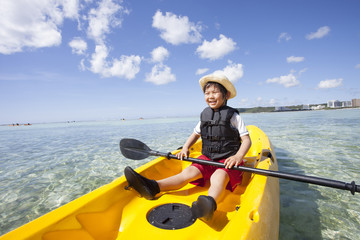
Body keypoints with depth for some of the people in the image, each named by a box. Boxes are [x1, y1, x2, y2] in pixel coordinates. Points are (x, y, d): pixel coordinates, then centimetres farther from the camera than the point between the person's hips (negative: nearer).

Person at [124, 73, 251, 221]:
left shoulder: (233, 116, -3)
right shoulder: (204, 115, 10)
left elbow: (246, 140, -5)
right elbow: (196, 134, 20)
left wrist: (238, 156, -24)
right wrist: (185, 148, 3)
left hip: (228, 160, -4)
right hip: (207, 158, 4)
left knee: (218, 177, -36)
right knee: (188, 172, -19)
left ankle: (210, 204, -65)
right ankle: (153, 187, -38)